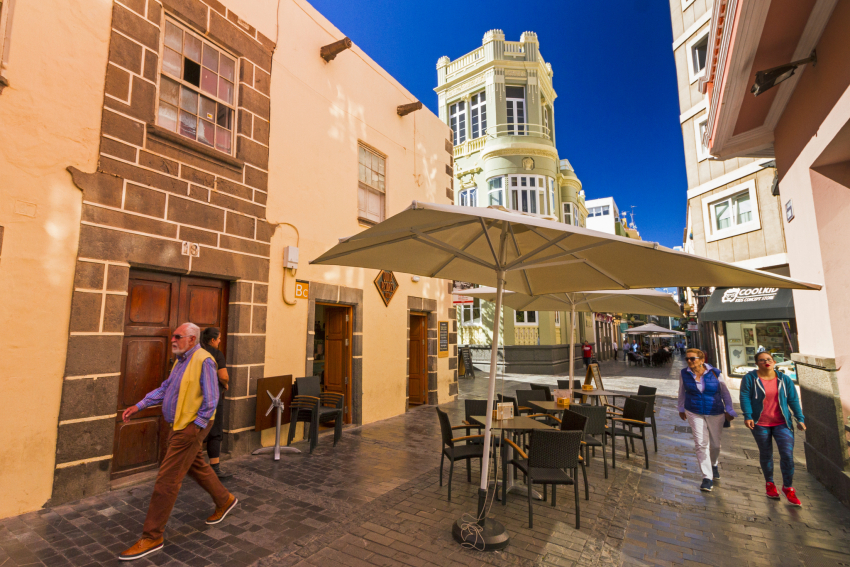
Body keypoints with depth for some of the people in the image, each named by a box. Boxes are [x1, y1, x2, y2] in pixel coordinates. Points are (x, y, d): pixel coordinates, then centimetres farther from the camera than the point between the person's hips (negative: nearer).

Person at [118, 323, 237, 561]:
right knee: (197, 466, 23)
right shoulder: (181, 360, 11)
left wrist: (195, 426, -18)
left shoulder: (203, 360, -20)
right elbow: (164, 388, 17)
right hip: (178, 426, 10)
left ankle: (152, 537, 14)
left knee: (166, 480, -1)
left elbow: (211, 399, -21)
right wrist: (139, 406, 8)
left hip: (191, 427, -10)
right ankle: (224, 500, 40)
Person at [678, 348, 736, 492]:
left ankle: (713, 464, 45)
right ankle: (707, 477, 4)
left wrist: (729, 410, 6)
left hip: (715, 413, 0)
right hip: (694, 412, 0)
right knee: (701, 444, -5)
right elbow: (682, 392, 6)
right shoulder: (684, 374, -8)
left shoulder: (715, 373, -12)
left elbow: (725, 393, 1)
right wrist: (681, 409, 13)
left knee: (715, 444, 14)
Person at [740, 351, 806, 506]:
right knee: (766, 454, 10)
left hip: (782, 423, 2)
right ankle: (769, 483, 29)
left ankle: (788, 488, 15)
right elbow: (745, 397, -10)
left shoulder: (784, 379, 2)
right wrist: (747, 416, -18)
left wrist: (800, 419, -2)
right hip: (760, 424, -2)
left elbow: (793, 400, 5)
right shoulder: (750, 378, -7)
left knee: (787, 454, -5)